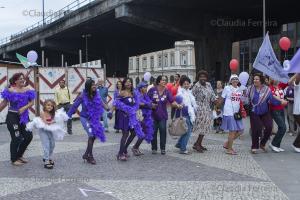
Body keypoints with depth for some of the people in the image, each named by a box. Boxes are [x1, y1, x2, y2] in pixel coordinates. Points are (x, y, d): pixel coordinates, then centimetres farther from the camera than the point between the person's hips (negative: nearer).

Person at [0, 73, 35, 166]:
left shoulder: (28, 90, 4)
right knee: (16, 138, -6)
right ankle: (14, 159, 13)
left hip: (24, 116, 5)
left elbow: (31, 102, 0)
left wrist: (24, 108, -16)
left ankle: (19, 155, 27)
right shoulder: (10, 90, -7)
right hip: (12, 116, -5)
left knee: (28, 136, 6)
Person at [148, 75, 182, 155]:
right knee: (153, 131, 4)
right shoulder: (152, 90, -4)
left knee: (163, 131, -4)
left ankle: (163, 148, 8)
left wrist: (178, 105, -23)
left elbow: (172, 101, -6)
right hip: (153, 115, -1)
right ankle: (154, 148, 17)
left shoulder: (167, 92, 1)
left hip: (163, 115, 1)